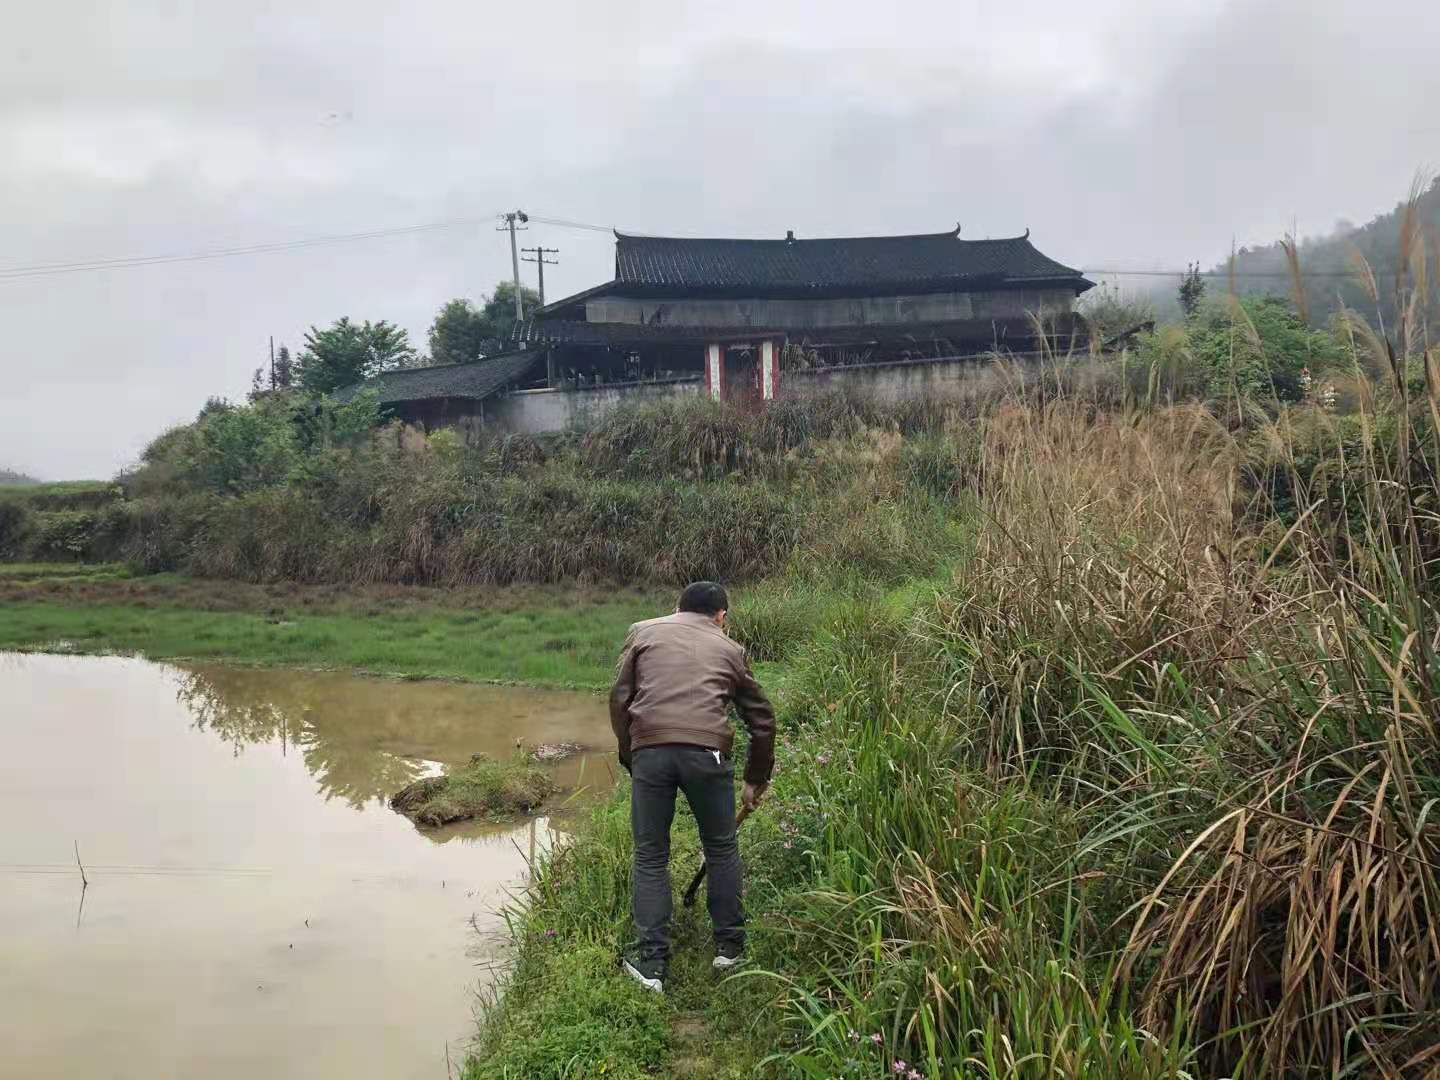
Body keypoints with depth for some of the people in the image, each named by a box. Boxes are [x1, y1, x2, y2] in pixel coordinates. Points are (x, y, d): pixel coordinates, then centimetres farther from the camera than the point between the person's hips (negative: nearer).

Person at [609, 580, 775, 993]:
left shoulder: (643, 632, 20)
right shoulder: (729, 648, 22)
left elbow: (619, 700, 10)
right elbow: (762, 720, 26)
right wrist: (756, 781, 37)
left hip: (649, 751, 0)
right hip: (708, 752, 0)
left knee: (650, 856, 13)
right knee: (722, 850, 20)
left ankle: (651, 960, 15)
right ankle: (729, 945, 31)